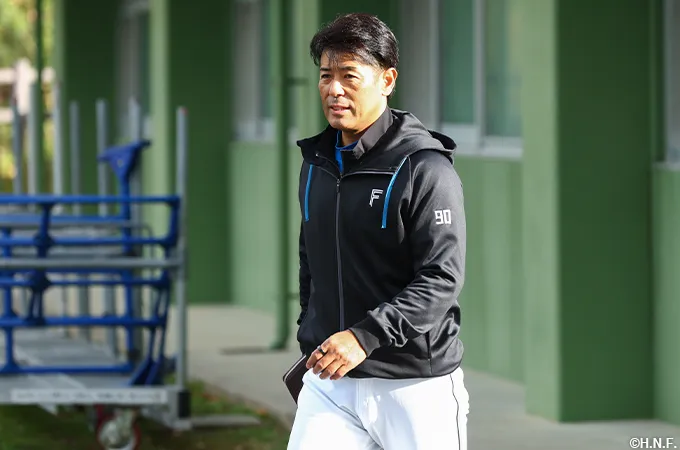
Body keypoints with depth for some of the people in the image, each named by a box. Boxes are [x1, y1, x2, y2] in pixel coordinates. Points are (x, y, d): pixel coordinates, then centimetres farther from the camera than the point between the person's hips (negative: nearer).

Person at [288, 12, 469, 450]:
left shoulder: (425, 168, -12)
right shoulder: (316, 164, 11)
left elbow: (442, 281, -18)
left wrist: (364, 336, -26)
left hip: (416, 386, -5)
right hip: (329, 384, 5)